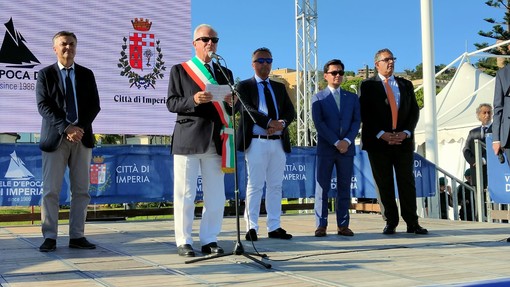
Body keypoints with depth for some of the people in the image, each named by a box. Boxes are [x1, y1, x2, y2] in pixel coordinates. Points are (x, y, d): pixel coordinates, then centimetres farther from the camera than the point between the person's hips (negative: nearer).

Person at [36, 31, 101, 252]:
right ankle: (49, 237, 4)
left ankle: (77, 236, 9)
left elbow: (94, 106, 5)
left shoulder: (86, 74, 11)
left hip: (82, 137, 3)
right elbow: (43, 106, -6)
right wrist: (66, 128, -18)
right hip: (55, 138, -2)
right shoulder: (45, 74, 4)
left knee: (81, 190, 3)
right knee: (50, 190, -3)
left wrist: (80, 128, -11)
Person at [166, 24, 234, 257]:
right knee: (185, 194, 0)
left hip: (215, 141, 4)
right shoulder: (180, 70, 6)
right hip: (188, 139, -3)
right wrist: (193, 100, -18)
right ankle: (184, 241, 9)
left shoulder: (225, 73, 17)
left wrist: (231, 102, -7)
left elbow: (231, 109, 17)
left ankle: (209, 240, 15)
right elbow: (171, 103, -1)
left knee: (215, 196, 4)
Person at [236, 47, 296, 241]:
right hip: (256, 142, -5)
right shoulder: (244, 86, 5)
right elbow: (247, 109, -11)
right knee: (255, 185, -3)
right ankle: (251, 228, 2)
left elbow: (291, 111, 9)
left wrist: (282, 122, -13)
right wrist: (269, 122, -22)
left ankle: (274, 227, 13)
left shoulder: (280, 87, 19)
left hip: (279, 142, 5)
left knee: (276, 186, 7)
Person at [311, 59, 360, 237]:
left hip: (347, 148, 2)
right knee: (322, 187, -3)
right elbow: (318, 123, -5)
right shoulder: (318, 98, 6)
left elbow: (356, 121, 6)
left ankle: (343, 225, 7)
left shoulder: (352, 97, 15)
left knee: (344, 188, 3)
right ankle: (321, 225, 0)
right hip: (325, 149, -2)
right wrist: (336, 142, -13)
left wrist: (347, 140, -11)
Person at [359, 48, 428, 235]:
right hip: (378, 142, -2)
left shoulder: (406, 85, 16)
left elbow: (414, 111, 10)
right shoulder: (368, 86, 5)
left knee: (407, 183, 1)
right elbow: (365, 114, -4)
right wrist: (381, 134, -14)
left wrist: (405, 132, -6)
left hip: (404, 140, 3)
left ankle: (412, 223, 5)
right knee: (384, 185, 1)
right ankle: (390, 223, 9)